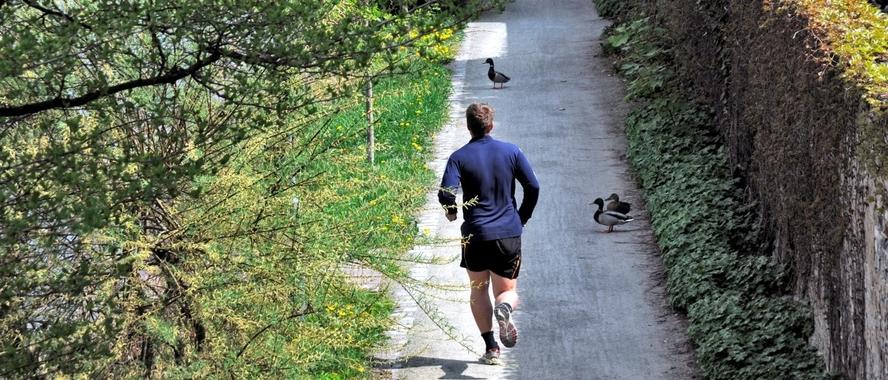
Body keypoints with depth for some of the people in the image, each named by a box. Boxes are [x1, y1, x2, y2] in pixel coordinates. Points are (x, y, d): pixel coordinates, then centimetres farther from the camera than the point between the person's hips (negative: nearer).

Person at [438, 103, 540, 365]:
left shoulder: (459, 157, -5)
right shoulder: (511, 152, 1)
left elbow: (445, 194, -17)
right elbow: (533, 187, 0)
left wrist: (451, 211, 6)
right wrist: (522, 218, 15)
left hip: (475, 235, -1)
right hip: (509, 233, 1)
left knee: (478, 290, 18)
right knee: (508, 291, 10)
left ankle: (490, 347, 9)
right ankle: (504, 308, -27)